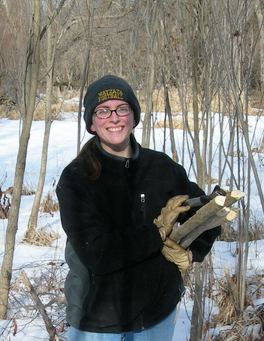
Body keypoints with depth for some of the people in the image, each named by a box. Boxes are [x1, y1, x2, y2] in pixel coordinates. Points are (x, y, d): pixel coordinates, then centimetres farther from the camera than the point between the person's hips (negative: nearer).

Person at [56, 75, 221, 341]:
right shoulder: (76, 178, -13)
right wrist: (158, 232, -17)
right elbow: (94, 254, -22)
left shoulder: (163, 168, -3)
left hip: (158, 313, 3)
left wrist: (191, 253, -9)